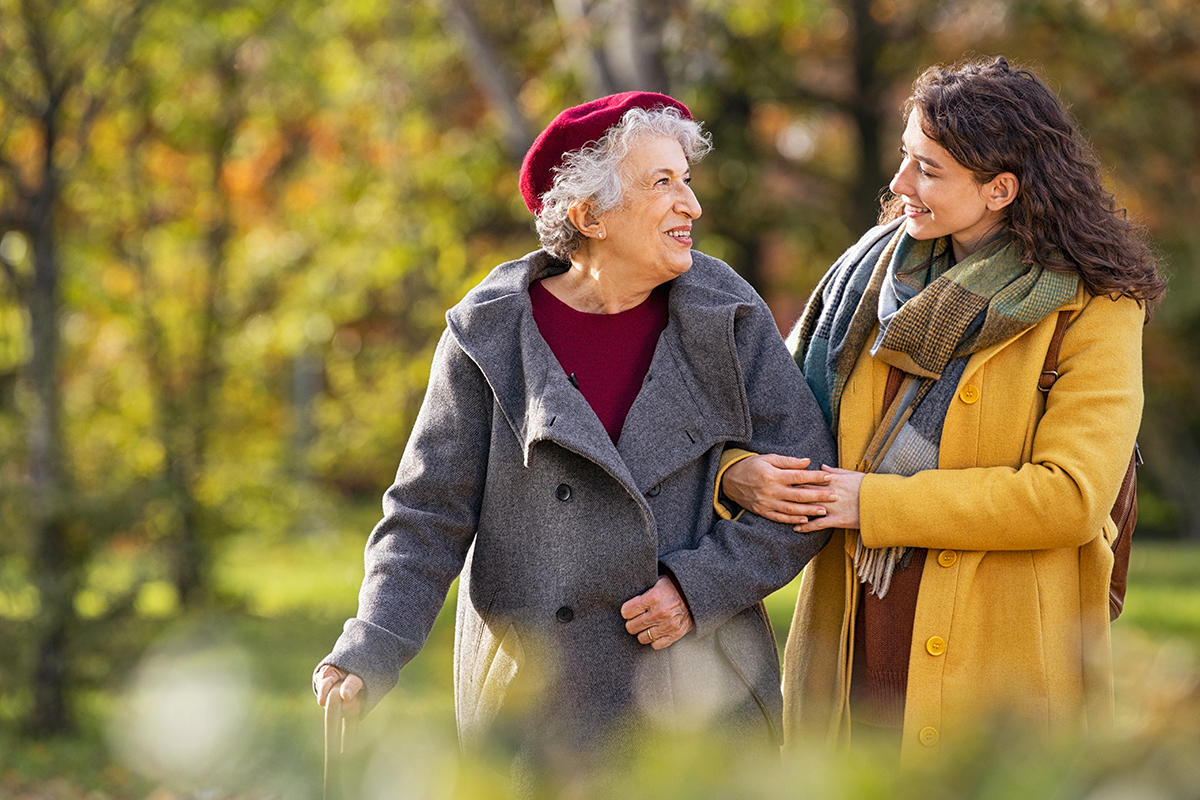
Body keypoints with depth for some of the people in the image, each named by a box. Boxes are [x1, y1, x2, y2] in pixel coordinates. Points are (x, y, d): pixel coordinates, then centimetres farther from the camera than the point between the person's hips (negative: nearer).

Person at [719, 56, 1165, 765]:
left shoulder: (1092, 309, -7)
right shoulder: (879, 267, 9)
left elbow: (1072, 496, -18)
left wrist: (876, 503, -16)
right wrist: (738, 471, -11)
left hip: (1002, 648, -4)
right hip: (854, 636, 4)